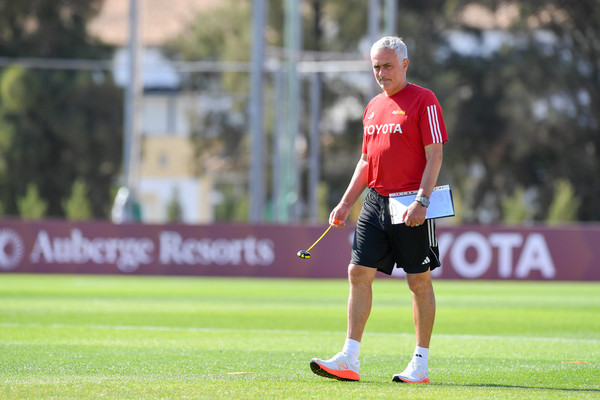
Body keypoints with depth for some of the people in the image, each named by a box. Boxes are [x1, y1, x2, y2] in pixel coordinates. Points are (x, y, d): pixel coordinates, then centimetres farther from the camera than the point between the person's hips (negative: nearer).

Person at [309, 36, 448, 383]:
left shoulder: (423, 100, -5)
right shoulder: (374, 106, 16)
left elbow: (435, 156, -11)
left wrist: (422, 201, -20)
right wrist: (346, 203, 16)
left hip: (411, 206, -7)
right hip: (375, 202, 7)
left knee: (420, 281, 0)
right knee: (359, 273, -2)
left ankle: (421, 364, 6)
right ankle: (350, 359, -2)